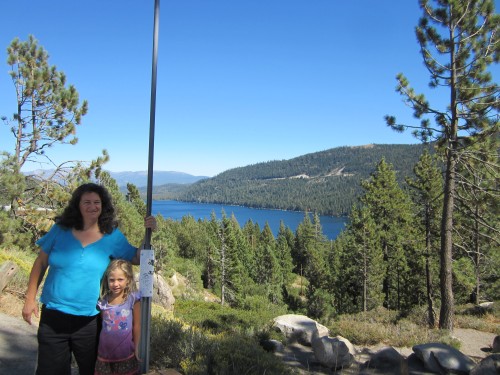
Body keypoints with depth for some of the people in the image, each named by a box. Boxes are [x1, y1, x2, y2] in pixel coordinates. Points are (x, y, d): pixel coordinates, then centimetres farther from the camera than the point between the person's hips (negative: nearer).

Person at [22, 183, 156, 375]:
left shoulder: (112, 236, -4)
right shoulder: (60, 229, -4)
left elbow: (138, 258, 1)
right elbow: (41, 263, 4)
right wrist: (30, 298, 3)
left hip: (89, 321, 0)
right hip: (52, 317, 0)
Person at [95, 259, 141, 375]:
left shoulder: (133, 298, -11)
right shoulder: (103, 300, -1)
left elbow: (137, 325, -6)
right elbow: (100, 325, 6)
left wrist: (137, 347, -4)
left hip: (126, 354, -3)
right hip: (105, 353, 3)